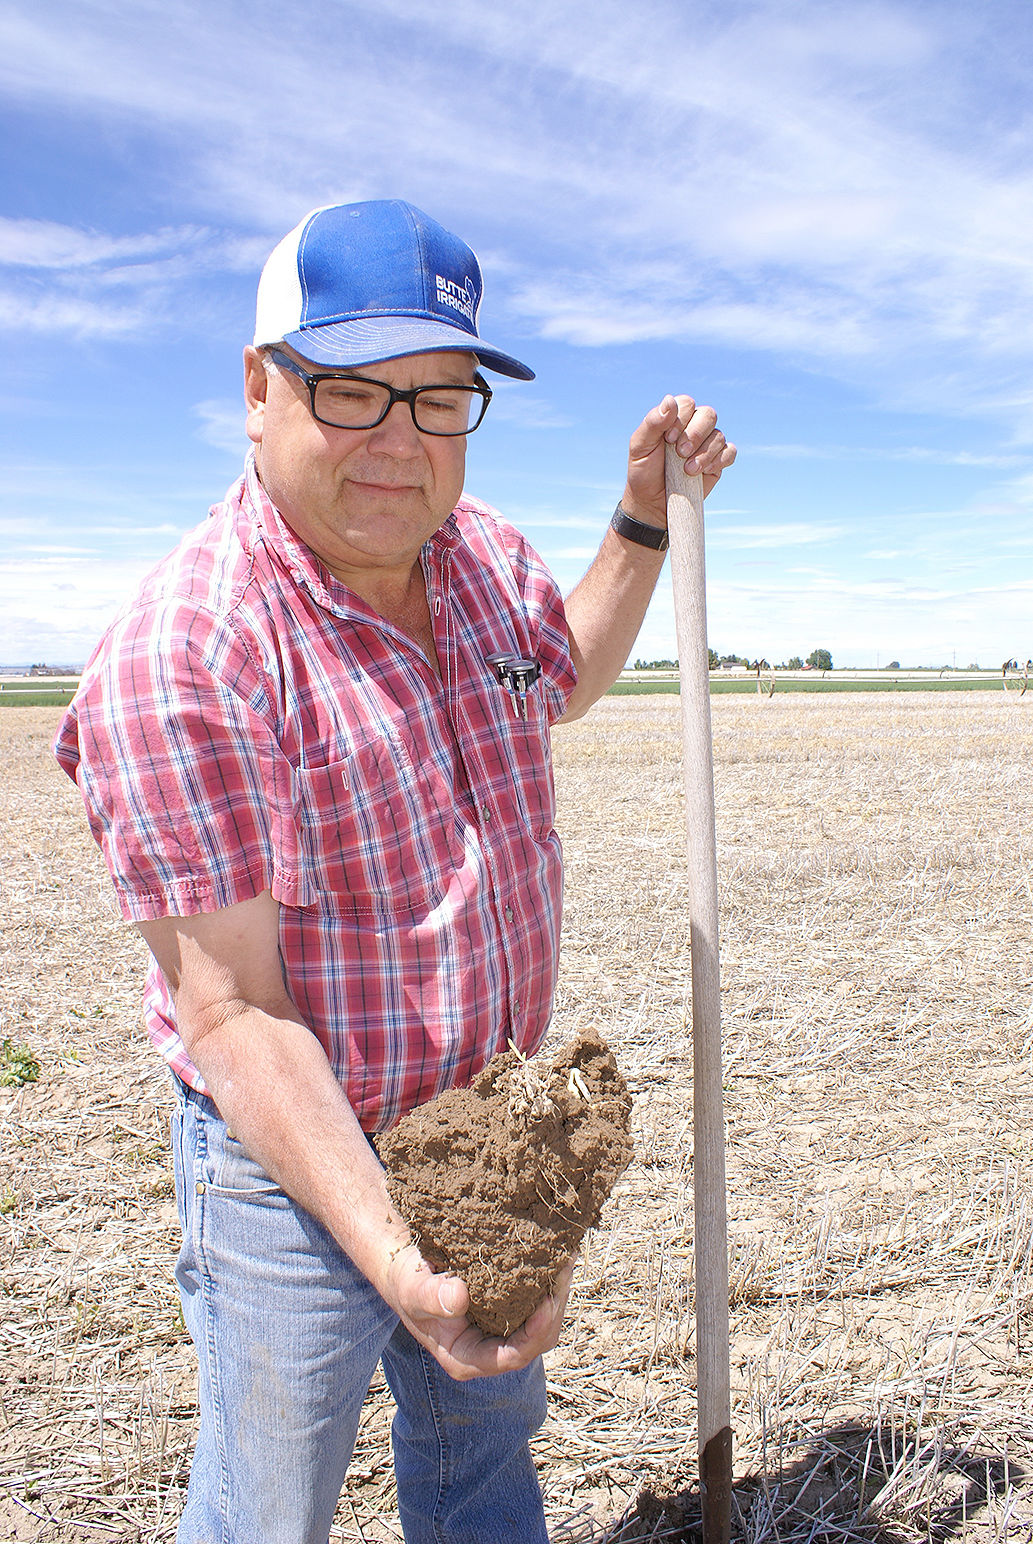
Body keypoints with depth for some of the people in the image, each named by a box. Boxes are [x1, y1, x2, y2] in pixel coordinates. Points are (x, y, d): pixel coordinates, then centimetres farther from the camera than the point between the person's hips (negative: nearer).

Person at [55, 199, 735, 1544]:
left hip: (494, 1122, 6)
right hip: (294, 1155, -6)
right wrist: (391, 1252, -35)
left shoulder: (483, 552, -4)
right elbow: (233, 1016, -26)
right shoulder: (180, 655, -27)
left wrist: (646, 519, 8)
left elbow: (562, 679, 19)